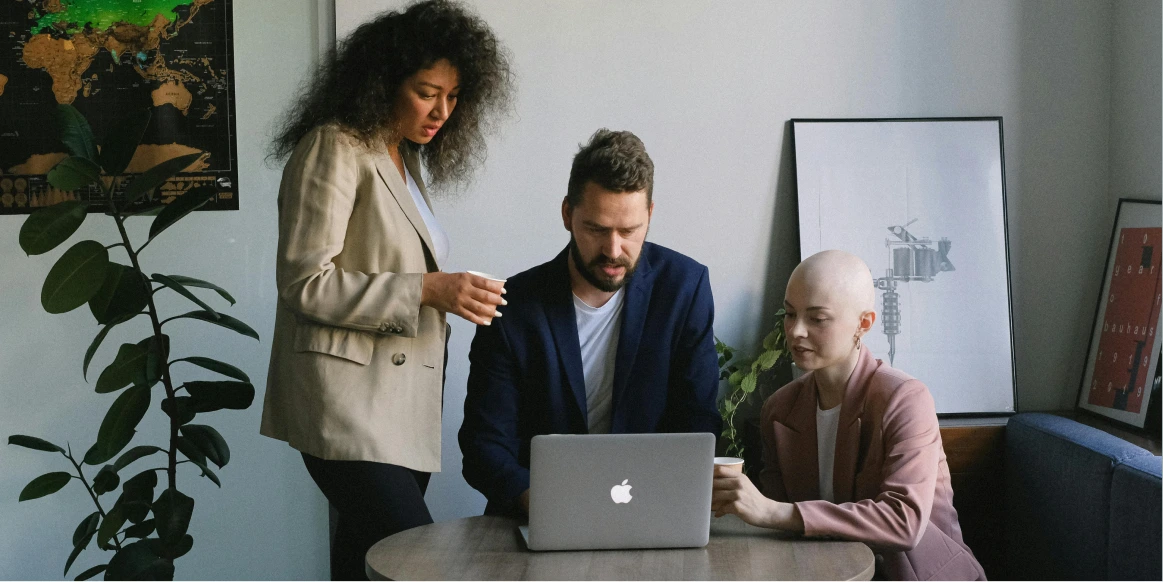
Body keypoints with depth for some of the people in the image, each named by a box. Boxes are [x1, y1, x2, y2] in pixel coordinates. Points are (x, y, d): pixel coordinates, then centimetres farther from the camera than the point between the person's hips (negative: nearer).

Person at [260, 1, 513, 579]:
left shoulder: (405, 160, 18)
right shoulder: (333, 150, -9)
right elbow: (303, 283, -16)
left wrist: (453, 293, 10)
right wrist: (427, 290, -20)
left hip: (402, 401, 9)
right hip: (350, 403, -9)